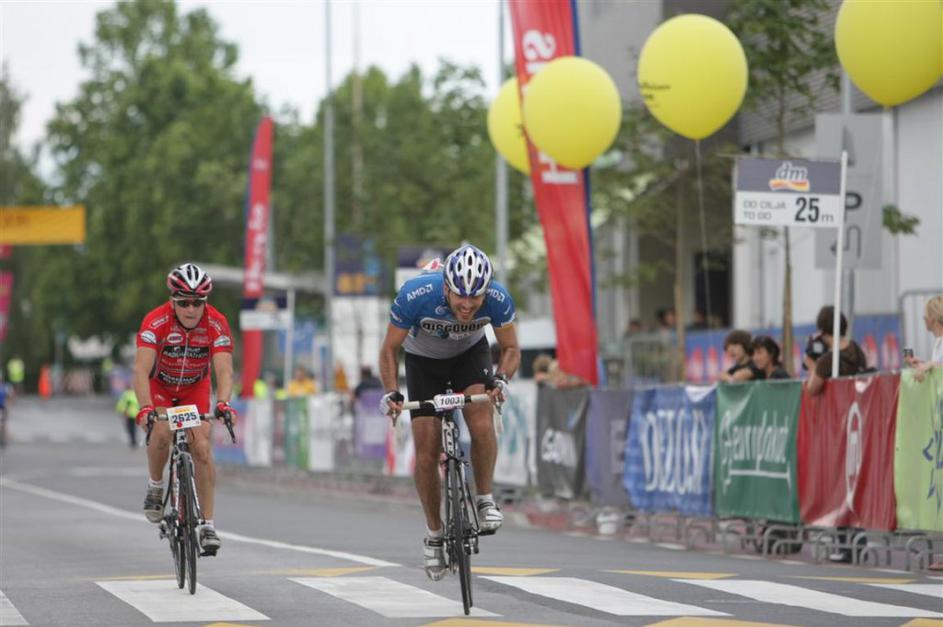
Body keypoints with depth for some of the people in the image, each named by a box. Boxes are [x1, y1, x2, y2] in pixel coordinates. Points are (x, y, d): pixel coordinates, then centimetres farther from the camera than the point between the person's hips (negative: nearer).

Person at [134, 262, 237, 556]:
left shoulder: (217, 323, -27)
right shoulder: (156, 321, -31)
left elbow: (224, 370, -35)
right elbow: (141, 369, -39)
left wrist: (223, 404, -53)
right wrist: (145, 408, -54)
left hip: (195, 388, 1)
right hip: (160, 385, -1)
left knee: (202, 448, -14)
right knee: (162, 432, -29)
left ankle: (207, 524, -10)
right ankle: (155, 486, 0)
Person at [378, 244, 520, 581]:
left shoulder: (498, 299, -32)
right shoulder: (415, 296, -36)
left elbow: (511, 348, -13)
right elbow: (389, 349, -20)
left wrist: (500, 380, -33)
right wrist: (391, 393, -34)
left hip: (470, 353, 0)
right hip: (423, 360, 0)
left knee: (481, 422, -28)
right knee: (427, 454, -6)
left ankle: (485, 501, -8)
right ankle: (434, 535, 12)